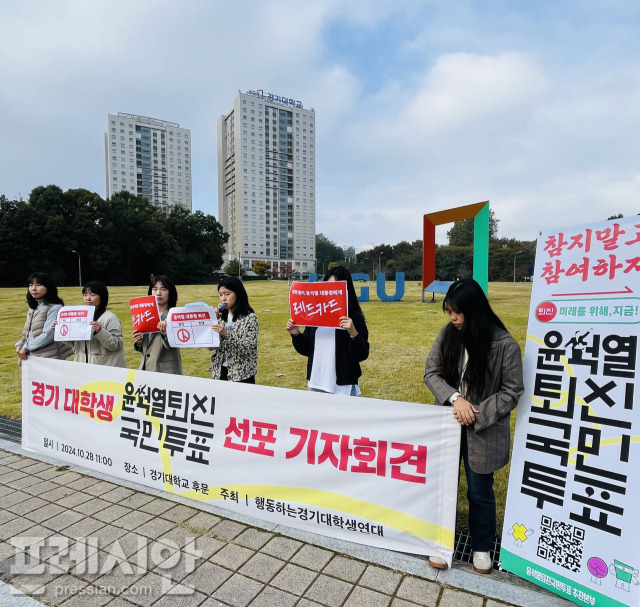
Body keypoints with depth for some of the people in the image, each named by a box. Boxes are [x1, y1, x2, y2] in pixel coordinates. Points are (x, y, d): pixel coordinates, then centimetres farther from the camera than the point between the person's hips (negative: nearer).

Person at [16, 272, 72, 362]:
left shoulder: (55, 308, -10)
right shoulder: (33, 308, 16)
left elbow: (48, 335, -15)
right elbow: (28, 333, 21)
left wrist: (26, 348, -8)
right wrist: (20, 344, 2)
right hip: (31, 357, 7)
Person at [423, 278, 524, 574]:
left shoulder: (504, 345, -16)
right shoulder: (448, 334, -6)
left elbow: (512, 391, -10)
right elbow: (431, 372, -4)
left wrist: (478, 415, -18)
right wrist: (455, 398, -20)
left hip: (482, 432, -3)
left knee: (480, 492, 15)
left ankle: (482, 547, 40)